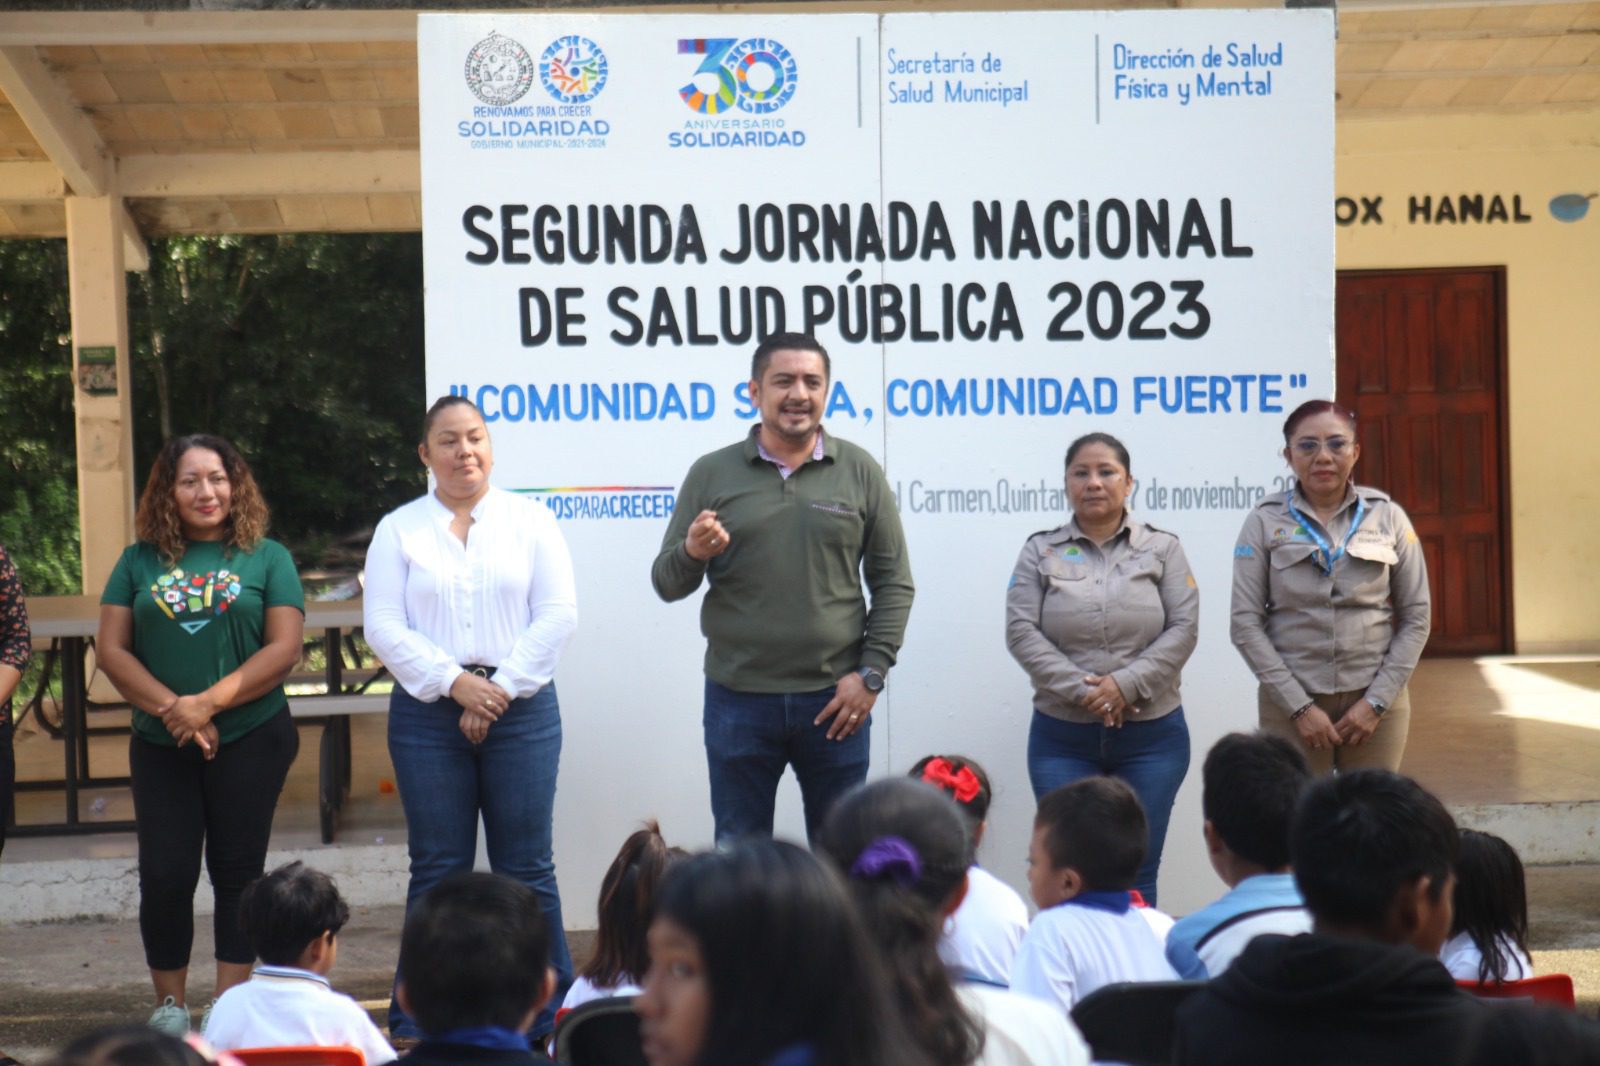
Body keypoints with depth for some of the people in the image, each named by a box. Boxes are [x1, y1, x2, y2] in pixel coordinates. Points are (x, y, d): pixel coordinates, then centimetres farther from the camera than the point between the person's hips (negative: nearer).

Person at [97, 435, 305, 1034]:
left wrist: (208, 703, -15)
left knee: (237, 871, 4)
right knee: (165, 875, 0)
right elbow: (112, 650, 2)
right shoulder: (140, 561, 8)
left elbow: (284, 649, -5)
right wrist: (171, 709, -12)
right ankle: (170, 1006, 14)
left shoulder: (267, 558, 3)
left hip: (250, 738, -1)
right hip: (160, 744, 2)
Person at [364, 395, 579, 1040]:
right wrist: (456, 683, -11)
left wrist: (500, 687, -8)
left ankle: (546, 1015, 9)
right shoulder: (398, 530, 9)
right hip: (427, 714, 0)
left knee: (527, 869, 1)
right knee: (437, 872, 3)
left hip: (521, 708, 0)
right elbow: (384, 628, 0)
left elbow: (559, 614, 1)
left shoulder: (530, 521, 8)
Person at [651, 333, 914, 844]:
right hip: (738, 700, 0)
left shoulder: (859, 472, 4)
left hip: (835, 701, 0)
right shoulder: (711, 474, 4)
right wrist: (693, 553, -16)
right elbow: (666, 583, 6)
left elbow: (894, 582, 5)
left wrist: (871, 673, -4)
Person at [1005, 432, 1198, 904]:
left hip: (1151, 736, 0)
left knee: (1137, 873, 4)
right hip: (1062, 737, 0)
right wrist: (1082, 690, -14)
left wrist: (1126, 684, -14)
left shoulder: (1162, 548, 6)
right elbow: (1021, 632, -3)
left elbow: (1184, 628, -2)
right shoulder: (1041, 552, 5)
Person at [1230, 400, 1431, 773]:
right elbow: (1246, 625, -3)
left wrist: (1376, 701, -4)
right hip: (1291, 702, -1)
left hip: (1375, 702, 1)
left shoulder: (1388, 517, 4)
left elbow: (1416, 619, 5)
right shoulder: (1265, 522, 0)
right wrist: (1299, 707, -9)